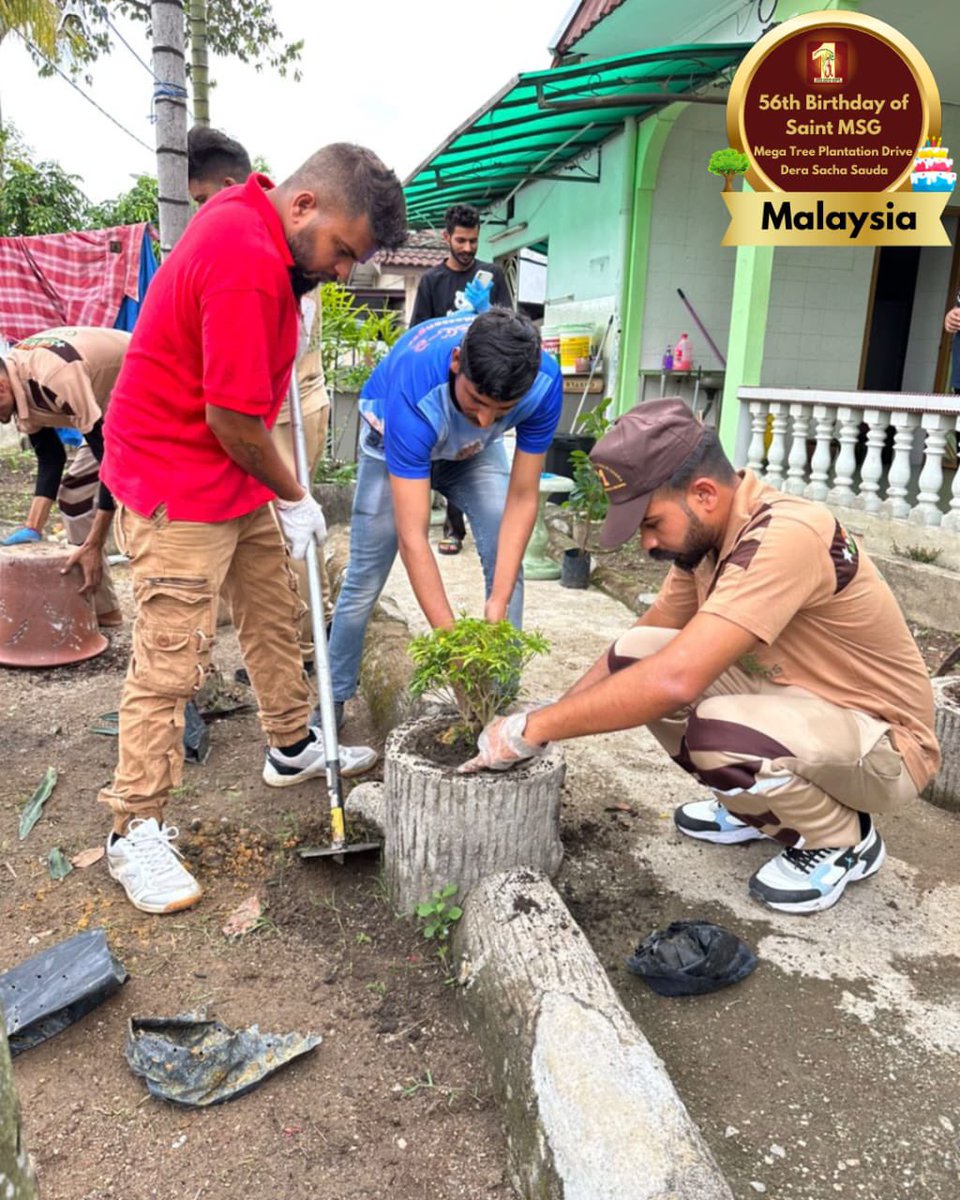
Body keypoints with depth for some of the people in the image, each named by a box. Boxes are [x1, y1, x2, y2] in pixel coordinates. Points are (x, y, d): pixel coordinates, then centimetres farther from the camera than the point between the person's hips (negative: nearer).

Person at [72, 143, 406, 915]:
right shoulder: (248, 263, -27)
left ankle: (293, 747, 36)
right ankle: (135, 832, 6)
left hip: (235, 475, 10)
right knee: (171, 662, -6)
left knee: (275, 611, 18)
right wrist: (295, 498, -9)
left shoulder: (246, 212, 4)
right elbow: (232, 419, -24)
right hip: (178, 487, -10)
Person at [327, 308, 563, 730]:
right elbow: (412, 537, -43)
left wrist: (497, 607, -33)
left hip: (476, 450, 3)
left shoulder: (543, 382, -34)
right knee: (365, 579, -5)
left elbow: (522, 498, -26)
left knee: (508, 565, -10)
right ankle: (333, 700, 15)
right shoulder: (413, 392, -44)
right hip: (394, 439, -2)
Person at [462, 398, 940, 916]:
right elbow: (647, 649, 5)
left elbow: (675, 680, -39)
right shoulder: (705, 531, -5)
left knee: (717, 734, -36)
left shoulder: (785, 536, -32)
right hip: (796, 704, 8)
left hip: (886, 743, -8)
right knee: (634, 655, -8)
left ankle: (843, 840, -3)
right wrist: (543, 721, -6)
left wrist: (532, 730, -29)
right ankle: (759, 808, 12)